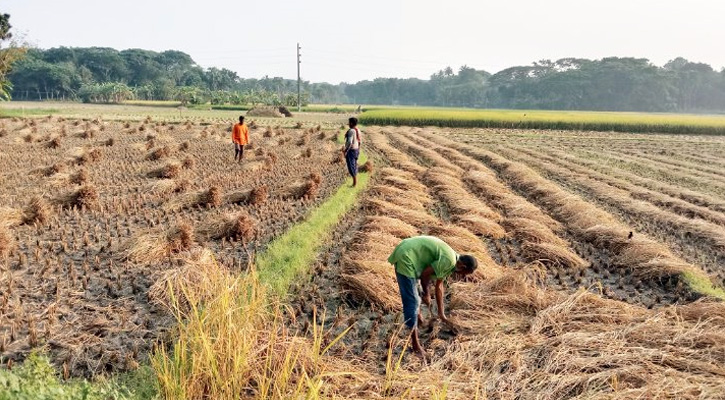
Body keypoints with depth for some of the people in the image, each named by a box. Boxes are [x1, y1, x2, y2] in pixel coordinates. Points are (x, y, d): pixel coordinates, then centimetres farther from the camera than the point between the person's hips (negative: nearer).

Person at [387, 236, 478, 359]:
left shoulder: (450, 259, 15)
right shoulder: (449, 261, -16)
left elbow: (439, 286, 23)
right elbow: (425, 274, -15)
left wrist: (441, 313, 29)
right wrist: (426, 294, 2)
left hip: (404, 253, 10)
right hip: (406, 258, -10)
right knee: (412, 302, -8)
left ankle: (417, 316, 57)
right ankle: (416, 345, -3)